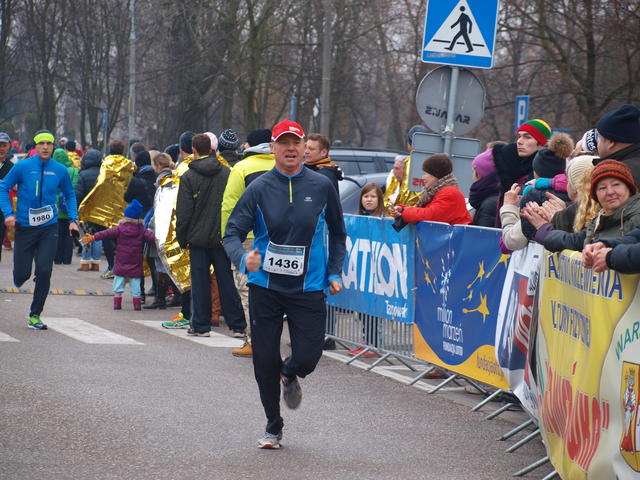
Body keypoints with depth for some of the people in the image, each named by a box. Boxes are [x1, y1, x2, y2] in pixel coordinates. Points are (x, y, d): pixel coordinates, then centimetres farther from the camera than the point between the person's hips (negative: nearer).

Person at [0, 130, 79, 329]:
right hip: (25, 227, -1)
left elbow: (70, 195, 15)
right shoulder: (22, 167, -6)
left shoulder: (60, 170, 1)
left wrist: (73, 219, 4)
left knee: (44, 272, -8)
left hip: (49, 228, 1)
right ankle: (19, 280, 39)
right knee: (21, 274, 0)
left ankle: (35, 316, 5)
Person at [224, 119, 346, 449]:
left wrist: (334, 273, 7)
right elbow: (232, 233, -6)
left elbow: (337, 233, 14)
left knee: (308, 358, -8)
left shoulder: (321, 186, 0)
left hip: (308, 288, 0)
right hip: (265, 287, 0)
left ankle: (290, 376, 31)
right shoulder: (259, 189, -3)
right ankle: (273, 427, 23)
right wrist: (243, 258, -27)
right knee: (265, 360, 2)